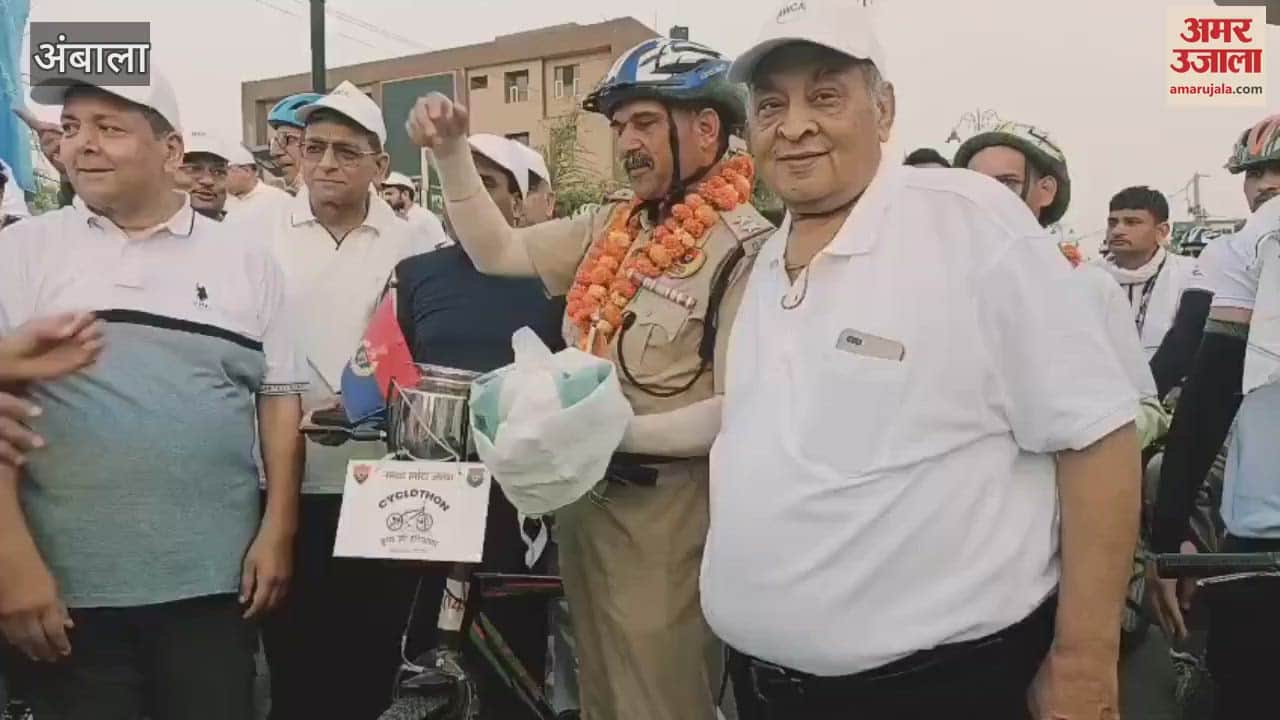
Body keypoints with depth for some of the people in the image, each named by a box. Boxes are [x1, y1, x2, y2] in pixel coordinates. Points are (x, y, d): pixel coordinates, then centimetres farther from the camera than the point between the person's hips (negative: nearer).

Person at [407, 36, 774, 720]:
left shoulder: (746, 247, -17)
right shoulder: (614, 227, 6)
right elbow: (496, 251, 13)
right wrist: (450, 150, 4)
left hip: (665, 512, -7)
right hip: (585, 499, 8)